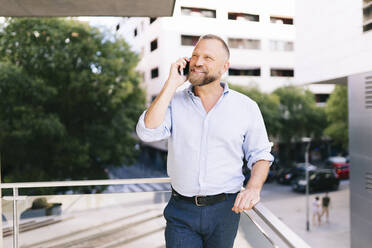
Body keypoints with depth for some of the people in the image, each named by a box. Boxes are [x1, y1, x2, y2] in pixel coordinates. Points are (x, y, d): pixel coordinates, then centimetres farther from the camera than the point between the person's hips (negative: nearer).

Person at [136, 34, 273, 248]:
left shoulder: (246, 107, -1)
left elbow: (260, 155, 5)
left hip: (224, 210, 1)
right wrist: (172, 84, -14)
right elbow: (147, 132, -17)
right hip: (181, 209, 0)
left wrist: (254, 188, -14)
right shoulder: (174, 102, 0)